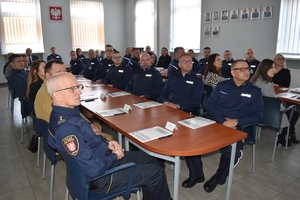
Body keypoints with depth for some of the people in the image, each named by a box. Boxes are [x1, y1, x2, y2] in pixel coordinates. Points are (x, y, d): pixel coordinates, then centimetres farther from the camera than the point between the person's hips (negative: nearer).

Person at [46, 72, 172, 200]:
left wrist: (106, 144, -1)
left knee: (148, 159, 17)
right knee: (156, 172, -2)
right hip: (98, 177, -9)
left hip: (100, 157, 9)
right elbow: (93, 169, -32)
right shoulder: (64, 128, -32)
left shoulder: (63, 114, -1)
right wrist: (114, 156, -14)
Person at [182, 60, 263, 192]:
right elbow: (209, 106, 3)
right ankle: (196, 174, 2)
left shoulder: (254, 92, 8)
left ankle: (217, 178, 1)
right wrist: (223, 121, -13)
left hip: (236, 129, -2)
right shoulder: (221, 86, 11)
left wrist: (236, 122, -15)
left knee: (231, 151, -33)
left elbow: (257, 116, 2)